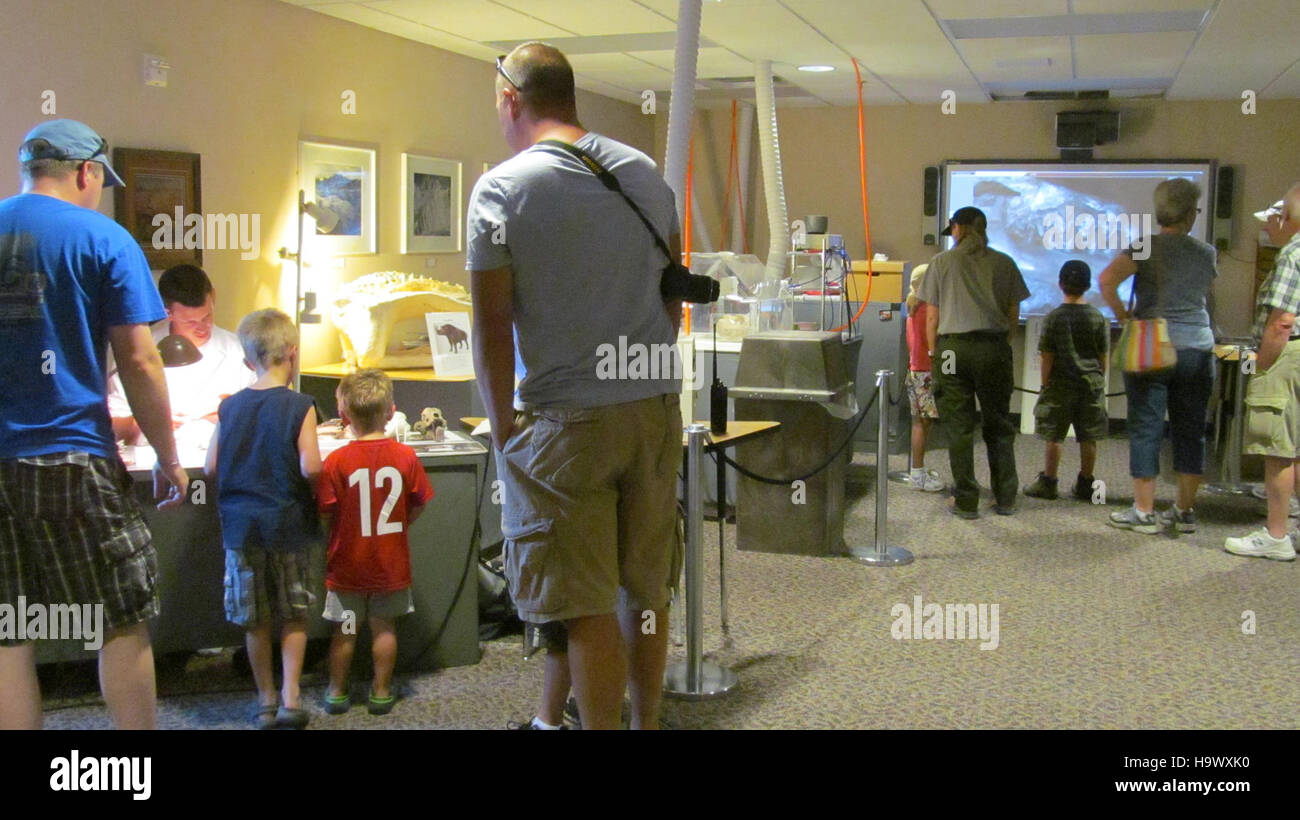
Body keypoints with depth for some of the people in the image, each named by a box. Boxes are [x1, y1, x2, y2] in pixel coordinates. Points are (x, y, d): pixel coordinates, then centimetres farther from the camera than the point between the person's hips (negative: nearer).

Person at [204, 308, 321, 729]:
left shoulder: (230, 406, 0)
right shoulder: (299, 406, -11)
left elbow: (211, 467, 0)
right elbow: (310, 468, -19)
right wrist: (312, 488, 2)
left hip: (241, 524, 3)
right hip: (288, 523, -3)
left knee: (255, 621, 12)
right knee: (294, 616, 12)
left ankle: (266, 700, 21)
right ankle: (290, 698, 10)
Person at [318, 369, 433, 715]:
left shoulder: (336, 462, -16)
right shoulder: (405, 456, -11)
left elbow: (325, 511, -11)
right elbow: (418, 505, -2)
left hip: (348, 564, -1)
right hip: (391, 564, 1)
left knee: (345, 630, 12)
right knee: (384, 627, 13)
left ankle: (337, 692, 25)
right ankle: (381, 692, 21)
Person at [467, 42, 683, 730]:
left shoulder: (500, 190, -8)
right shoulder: (645, 173, 8)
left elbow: (492, 326, -9)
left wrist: (502, 428, -1)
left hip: (565, 422, -5)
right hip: (656, 408, 6)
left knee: (588, 609, 1)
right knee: (647, 592, 16)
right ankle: (646, 723, 29)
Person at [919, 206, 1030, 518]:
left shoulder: (942, 262, 3)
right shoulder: (1004, 263, 7)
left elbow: (932, 316, 2)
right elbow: (1013, 314, 7)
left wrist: (933, 352, 10)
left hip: (954, 346, -2)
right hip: (994, 348, 2)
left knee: (959, 426, 4)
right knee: (999, 425, 12)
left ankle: (966, 501, 7)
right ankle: (1005, 498, 17)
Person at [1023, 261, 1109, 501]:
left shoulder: (1054, 317, -7)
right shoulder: (1098, 318, 0)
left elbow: (1047, 357, -6)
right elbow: (1103, 356, 5)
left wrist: (1046, 384, 2)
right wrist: (1099, 381, 16)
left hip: (1061, 385, -2)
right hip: (1091, 383, 2)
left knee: (1054, 436, 4)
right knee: (1088, 438, 7)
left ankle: (1048, 483, 9)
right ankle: (1085, 485, 14)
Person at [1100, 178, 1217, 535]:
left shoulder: (1146, 247, -5)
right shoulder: (1206, 253, 8)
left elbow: (1107, 279, -20)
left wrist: (1123, 316, -8)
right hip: (1198, 349, 4)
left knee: (1146, 429, 1)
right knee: (1191, 431, 10)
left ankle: (1144, 512, 2)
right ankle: (1185, 510, 16)